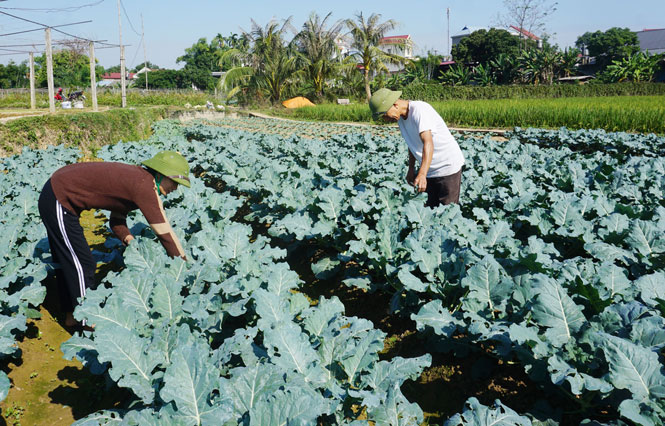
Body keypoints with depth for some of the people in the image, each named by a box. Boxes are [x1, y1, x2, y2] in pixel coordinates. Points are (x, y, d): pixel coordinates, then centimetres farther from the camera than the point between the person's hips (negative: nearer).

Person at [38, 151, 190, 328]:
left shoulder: (134, 177, 7)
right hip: (58, 202, -10)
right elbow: (164, 232, -19)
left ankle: (71, 316, 34)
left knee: (67, 262, 20)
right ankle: (87, 324, 9)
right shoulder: (144, 186, -22)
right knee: (83, 265, -3)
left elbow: (117, 219, 13)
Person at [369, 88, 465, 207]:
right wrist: (411, 168, 15)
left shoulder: (419, 110, -23)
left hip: (448, 167, -8)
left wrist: (422, 174, -45)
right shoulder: (400, 117, 4)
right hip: (430, 170, 8)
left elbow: (428, 143, -35)